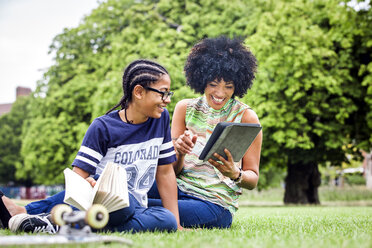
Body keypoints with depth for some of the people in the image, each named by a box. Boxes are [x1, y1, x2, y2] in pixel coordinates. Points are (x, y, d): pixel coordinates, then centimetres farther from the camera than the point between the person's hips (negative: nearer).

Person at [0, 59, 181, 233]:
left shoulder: (161, 118, 6)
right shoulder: (103, 127, -5)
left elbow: (165, 172, 10)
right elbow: (78, 175, -9)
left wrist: (176, 224, 6)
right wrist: (86, 184, -34)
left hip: (132, 208, 5)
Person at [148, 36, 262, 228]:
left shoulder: (246, 117, -2)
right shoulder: (185, 108, 7)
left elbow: (253, 180, 0)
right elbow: (172, 170, 5)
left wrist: (235, 174, -23)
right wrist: (179, 152, -18)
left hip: (216, 203, -3)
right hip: (178, 188, 3)